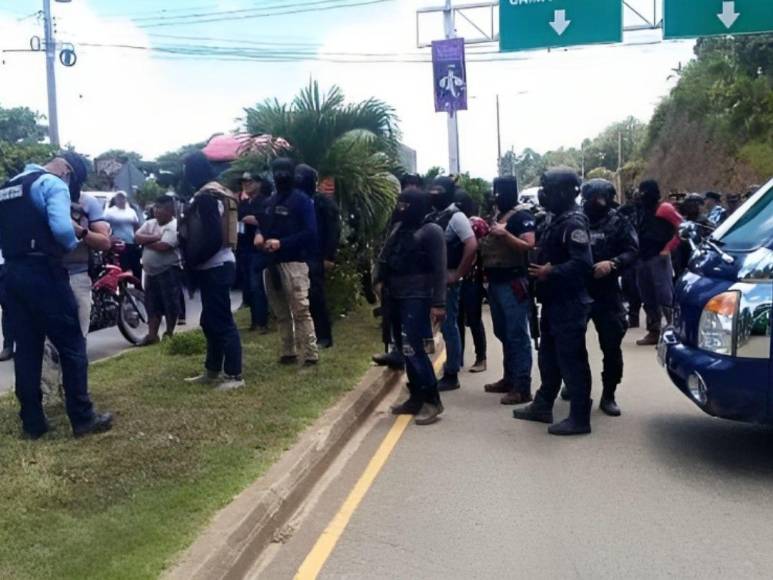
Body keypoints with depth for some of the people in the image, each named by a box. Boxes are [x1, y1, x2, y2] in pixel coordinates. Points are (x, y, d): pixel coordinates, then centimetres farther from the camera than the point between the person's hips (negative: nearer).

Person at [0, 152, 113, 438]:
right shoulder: (53, 183, -7)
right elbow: (62, 229, -23)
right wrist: (74, 243, -1)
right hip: (42, 273, -8)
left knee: (26, 349, 12)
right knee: (72, 346, 1)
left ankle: (32, 422, 16)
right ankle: (83, 418, 5)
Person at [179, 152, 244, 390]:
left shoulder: (206, 196, -15)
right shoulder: (218, 192, 15)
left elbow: (211, 237, -23)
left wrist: (193, 261, -13)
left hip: (214, 268, -10)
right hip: (219, 265, 10)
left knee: (222, 321, -6)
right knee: (211, 321, 16)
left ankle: (234, 376, -2)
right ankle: (212, 371, 26)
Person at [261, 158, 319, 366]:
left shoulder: (302, 200, -3)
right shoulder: (270, 202, 18)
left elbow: (310, 233, -12)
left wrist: (281, 243, -17)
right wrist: (261, 238, -1)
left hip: (293, 262, -7)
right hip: (271, 263, 7)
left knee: (300, 311, -9)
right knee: (281, 313, 12)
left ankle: (311, 356, -6)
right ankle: (288, 352, 21)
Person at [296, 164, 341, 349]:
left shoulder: (324, 202, -3)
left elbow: (333, 230, -7)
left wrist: (329, 256, -13)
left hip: (316, 257, -5)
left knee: (316, 296, -4)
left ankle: (324, 336, 6)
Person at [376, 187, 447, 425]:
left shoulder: (431, 231, -8)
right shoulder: (399, 228, 14)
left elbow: (440, 270, -13)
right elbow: (386, 258, 17)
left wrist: (438, 303, -18)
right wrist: (380, 278, 2)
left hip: (417, 298, -8)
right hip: (397, 297, 8)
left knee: (413, 349, -12)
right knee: (407, 350, 11)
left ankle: (432, 400, -2)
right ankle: (416, 398, 21)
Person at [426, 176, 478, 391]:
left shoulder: (456, 217, -11)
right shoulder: (430, 217, 12)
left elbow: (472, 246, -19)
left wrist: (457, 275, -17)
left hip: (447, 281, -7)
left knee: (448, 327, -1)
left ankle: (451, 375, 9)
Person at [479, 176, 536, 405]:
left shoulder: (522, 216, -8)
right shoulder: (497, 215, 17)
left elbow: (529, 246, -19)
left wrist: (505, 234, -26)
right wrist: (482, 235, 6)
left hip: (513, 283, -9)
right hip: (496, 282, 9)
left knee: (517, 335, -8)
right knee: (503, 333, 15)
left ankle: (522, 387, -5)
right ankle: (509, 378, 25)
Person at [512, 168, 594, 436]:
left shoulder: (574, 222, -16)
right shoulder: (558, 220, 15)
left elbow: (582, 264, -26)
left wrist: (551, 272, -24)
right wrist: (539, 269, 7)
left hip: (570, 303, -10)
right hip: (554, 301, 10)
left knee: (571, 359, -4)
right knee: (549, 356, 18)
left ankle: (579, 418, 3)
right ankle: (542, 406, 30)